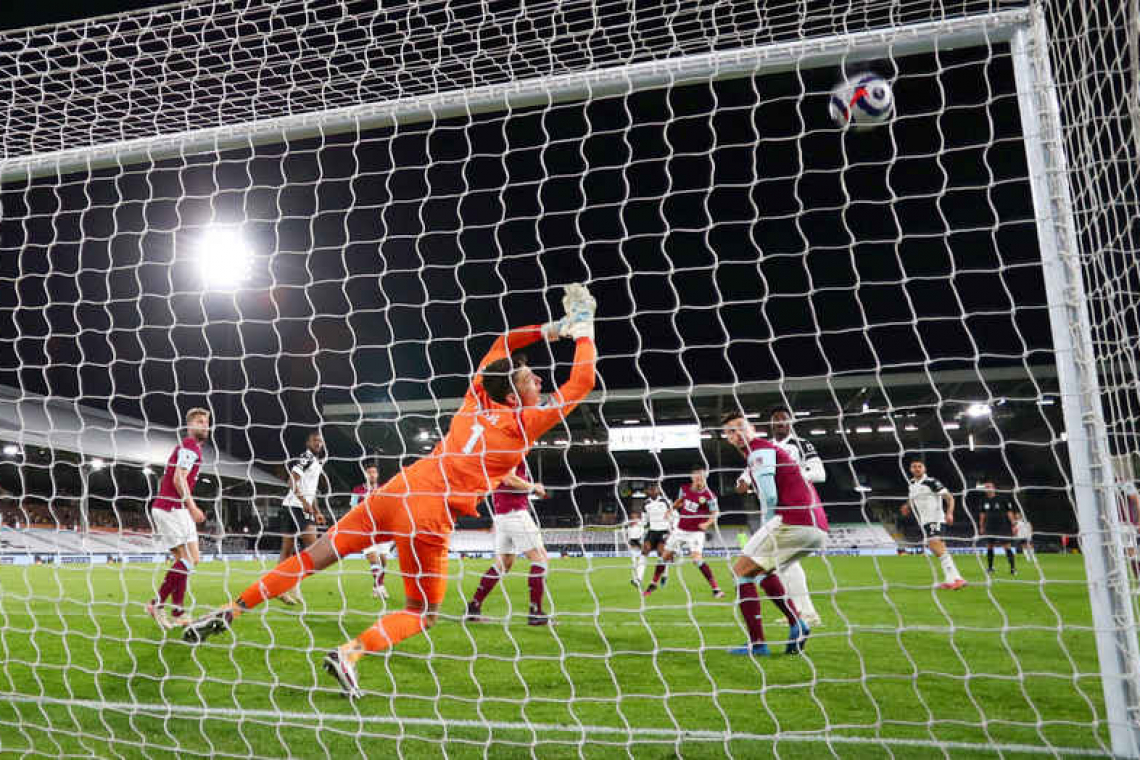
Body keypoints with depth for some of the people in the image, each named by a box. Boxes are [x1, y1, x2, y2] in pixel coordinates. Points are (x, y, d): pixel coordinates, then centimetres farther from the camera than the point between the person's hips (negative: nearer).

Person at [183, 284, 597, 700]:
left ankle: (230, 611, 18)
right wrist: (584, 330, 12)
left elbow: (501, 344, 27)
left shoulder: (478, 398, 11)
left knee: (315, 556, 15)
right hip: (430, 514, -6)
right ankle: (350, 653, -8)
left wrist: (549, 329, 25)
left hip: (398, 489, 6)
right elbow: (582, 382, 1)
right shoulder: (525, 422, -3)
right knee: (423, 615, 11)